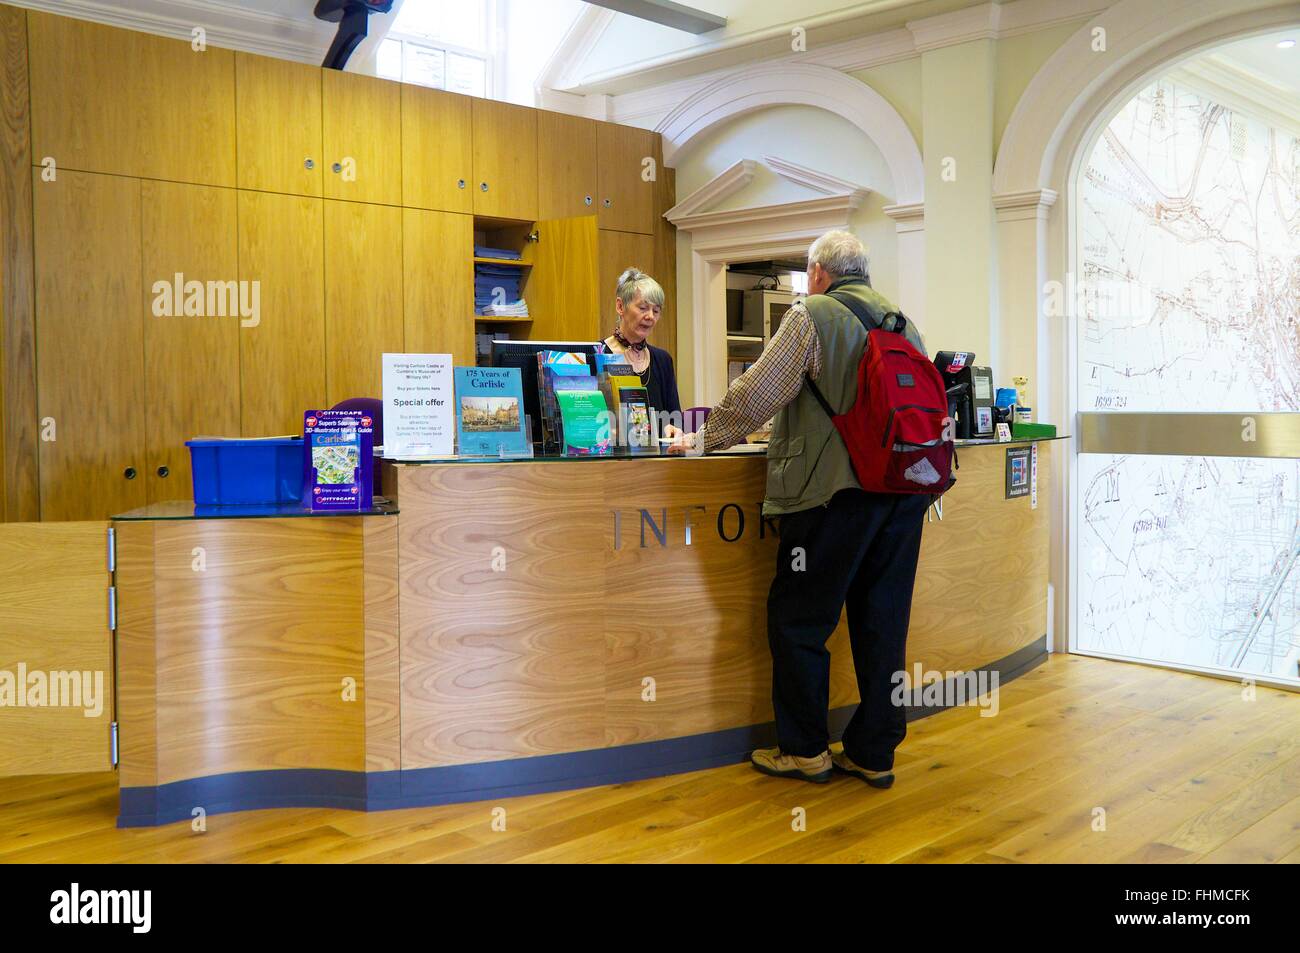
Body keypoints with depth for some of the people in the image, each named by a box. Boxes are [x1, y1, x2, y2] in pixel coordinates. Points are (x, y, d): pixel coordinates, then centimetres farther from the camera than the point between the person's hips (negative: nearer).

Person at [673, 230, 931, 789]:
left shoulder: (813, 316, -5)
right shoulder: (903, 323, 14)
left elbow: (756, 395, -9)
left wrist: (705, 439, 4)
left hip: (836, 490, -7)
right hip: (904, 491, 7)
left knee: (798, 621, 6)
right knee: (883, 623, 12)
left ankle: (805, 749, 15)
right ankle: (874, 753, 19)